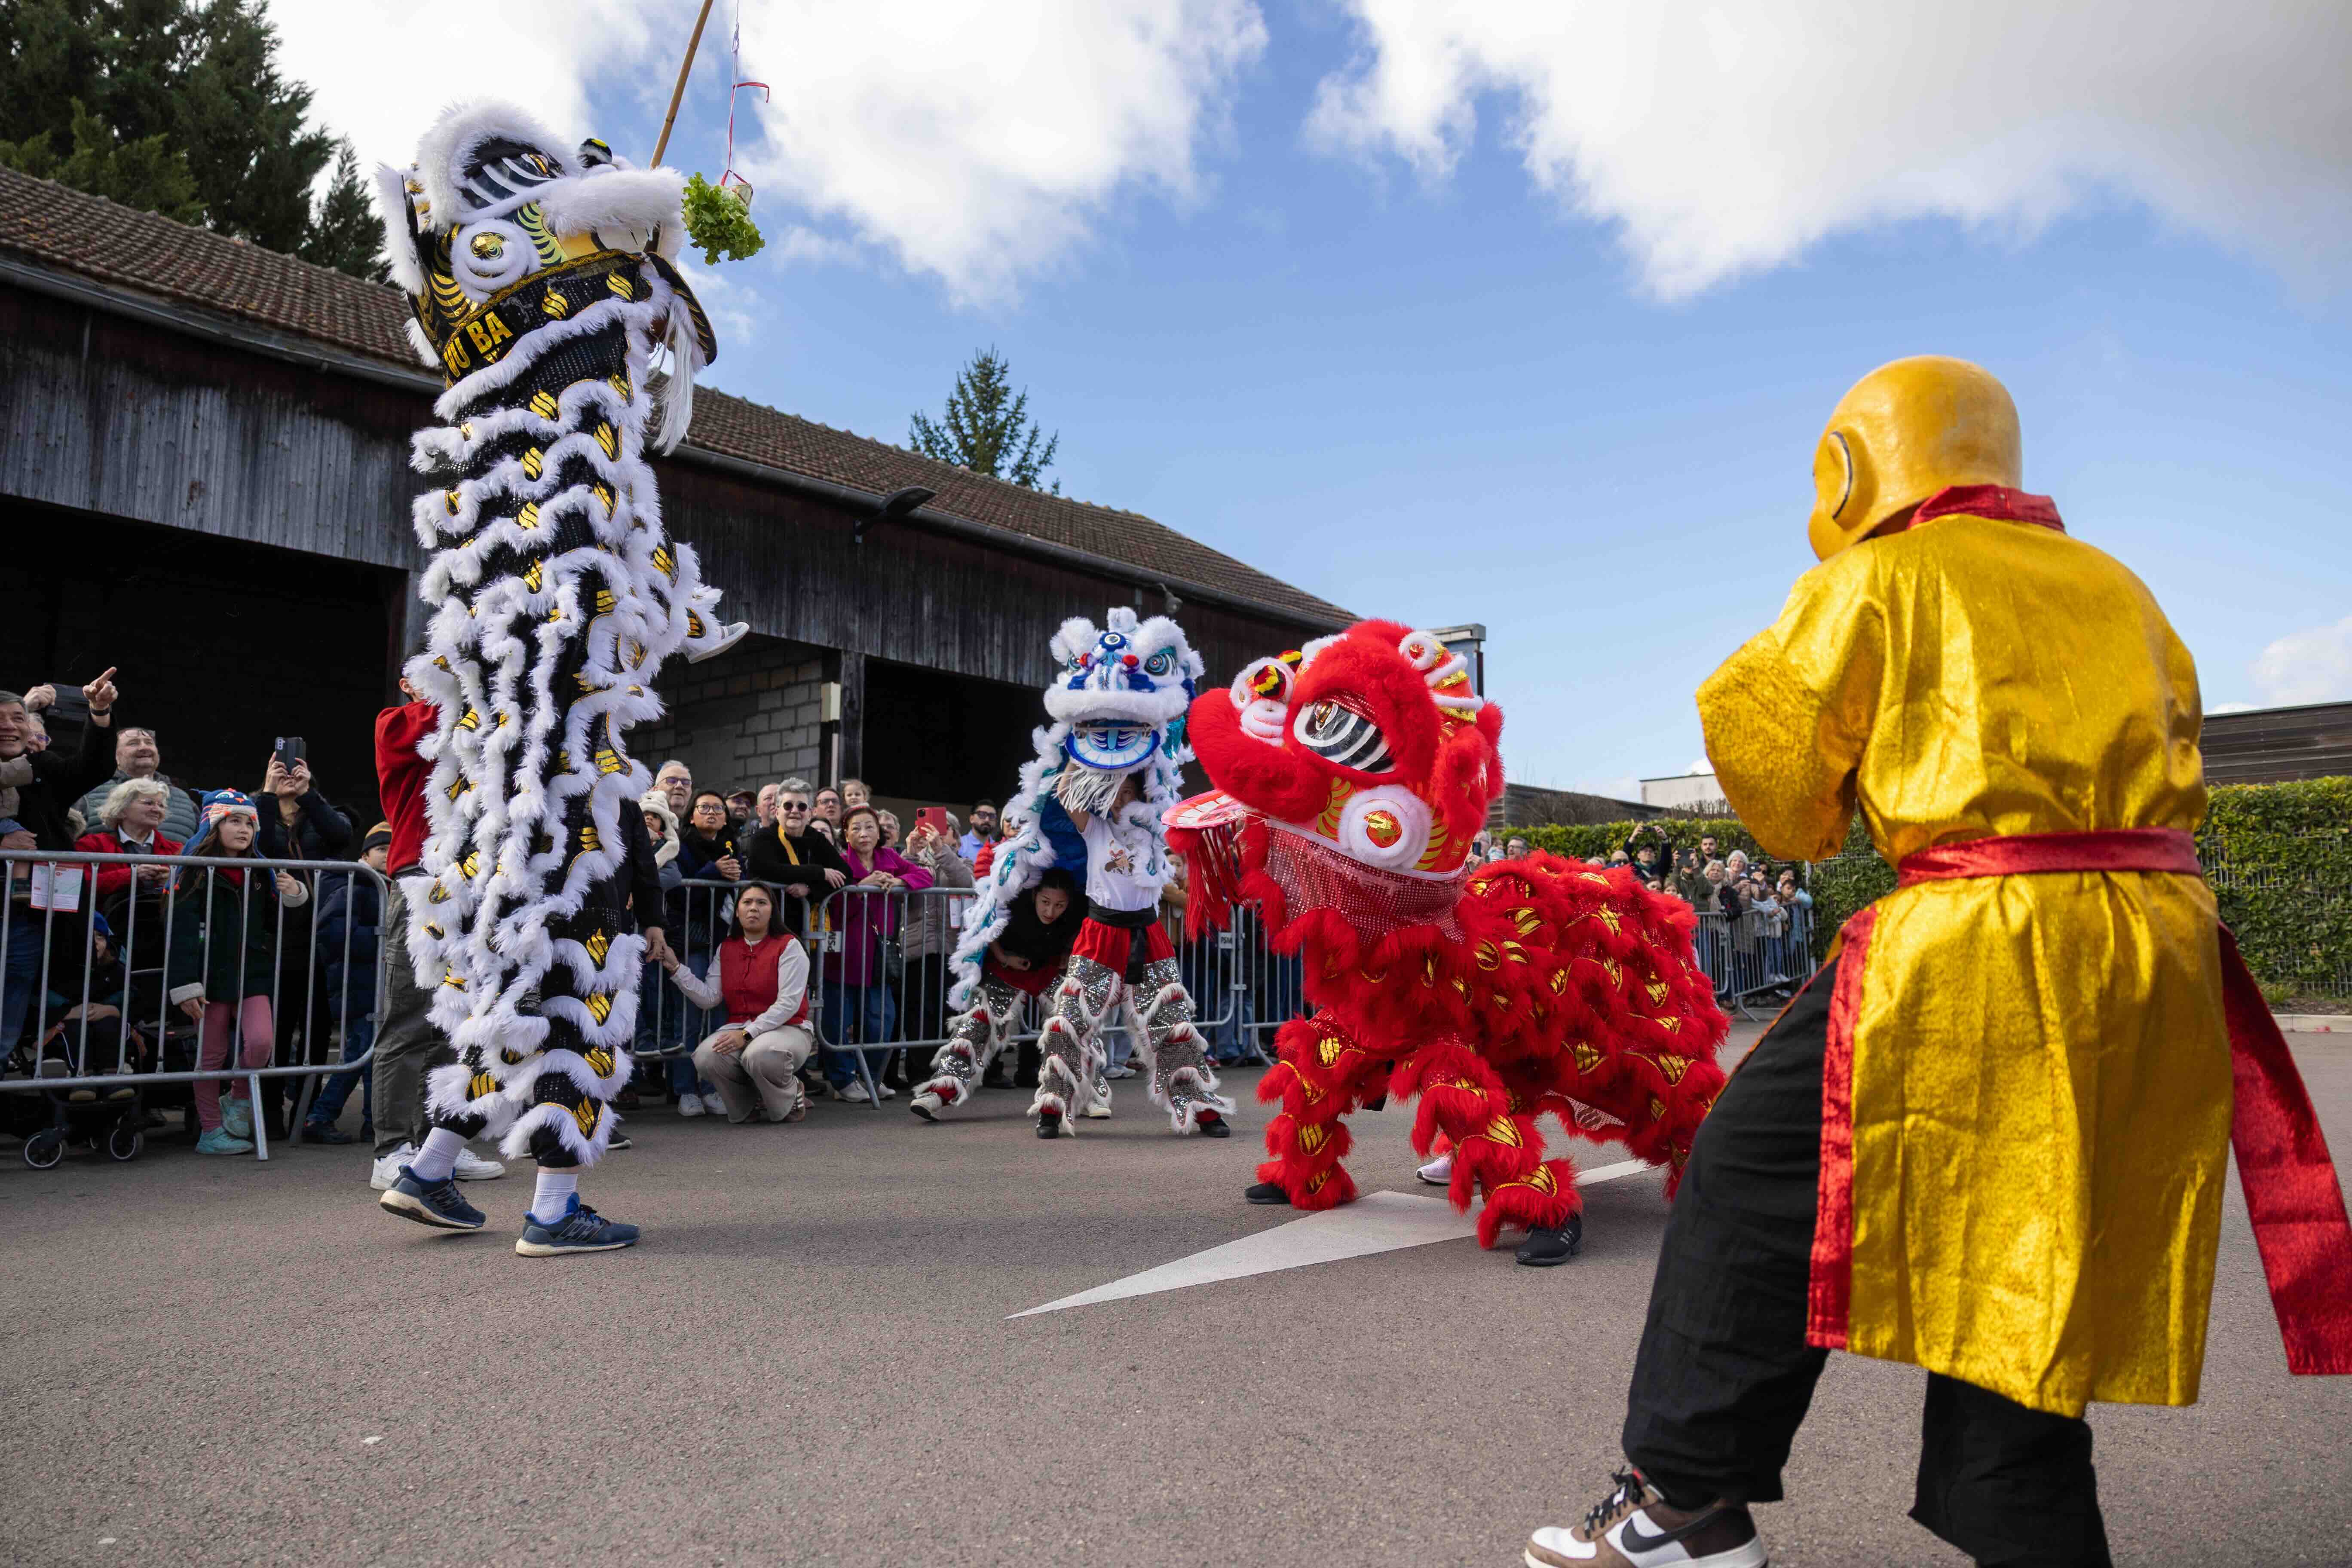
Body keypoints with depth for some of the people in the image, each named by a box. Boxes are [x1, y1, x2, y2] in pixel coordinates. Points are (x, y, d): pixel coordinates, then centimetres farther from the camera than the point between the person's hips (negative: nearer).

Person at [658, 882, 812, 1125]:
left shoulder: (789, 946, -7)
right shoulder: (726, 948, 10)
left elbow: (789, 1003, -14)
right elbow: (710, 999, 1)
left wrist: (747, 1034, -22)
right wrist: (676, 969, -9)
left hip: (786, 1029, -5)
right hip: (738, 1028, 5)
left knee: (759, 1055, -37)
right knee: (705, 1057, -25)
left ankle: (791, 1096, -2)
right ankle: (749, 1106, 4)